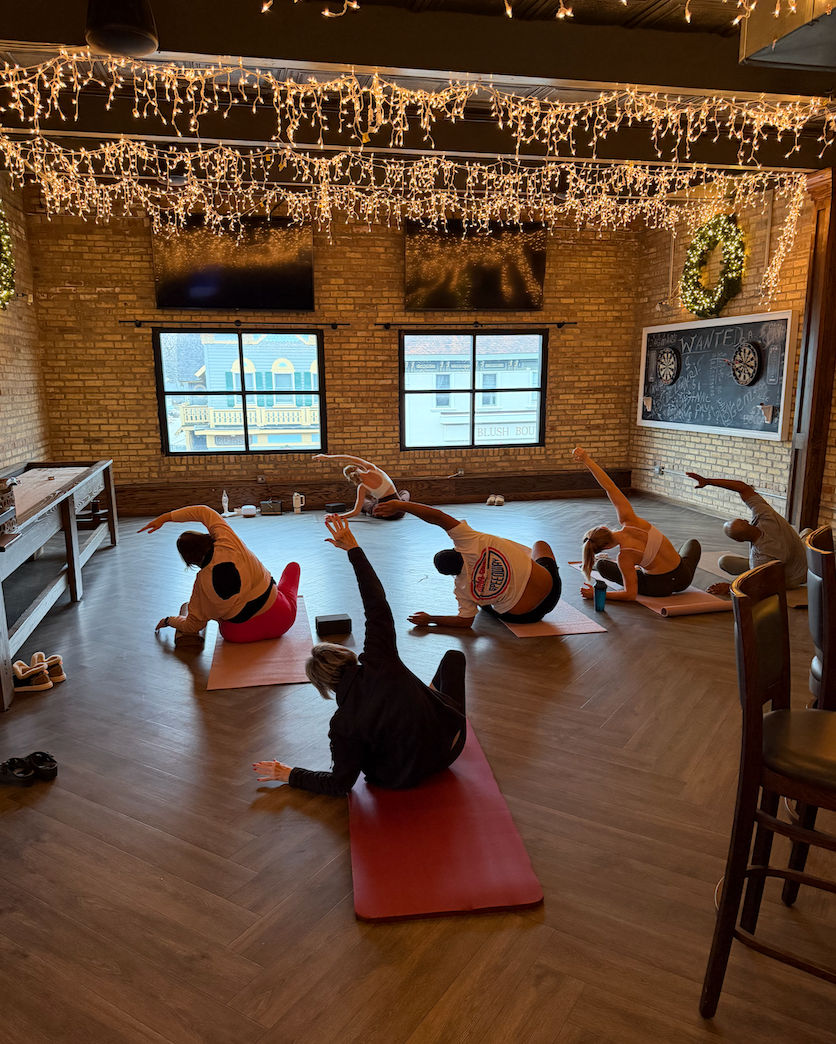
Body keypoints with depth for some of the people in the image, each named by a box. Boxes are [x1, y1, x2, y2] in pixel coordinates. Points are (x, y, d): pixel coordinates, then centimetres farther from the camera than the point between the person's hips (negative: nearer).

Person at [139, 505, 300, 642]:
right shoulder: (228, 541, -16)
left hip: (242, 635, 0)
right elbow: (203, 512, 0)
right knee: (293, 565, 24)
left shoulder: (202, 582, -15)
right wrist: (166, 517, 6)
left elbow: (192, 626, -2)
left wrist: (168, 620, 17)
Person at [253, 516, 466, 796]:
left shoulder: (343, 725, -25)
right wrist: (353, 547, -10)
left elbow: (340, 783, -12)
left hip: (405, 779, 0)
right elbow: (376, 601, -16)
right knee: (454, 656, 19)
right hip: (450, 743, 0)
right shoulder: (378, 661, -23)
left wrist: (288, 774, -1)